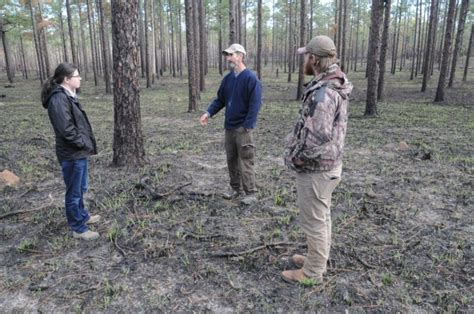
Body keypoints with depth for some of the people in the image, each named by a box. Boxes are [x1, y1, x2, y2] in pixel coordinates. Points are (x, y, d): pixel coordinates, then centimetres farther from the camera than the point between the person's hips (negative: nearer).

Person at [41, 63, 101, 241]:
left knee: (80, 189, 24)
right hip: (72, 154, -10)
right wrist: (84, 144, -13)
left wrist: (86, 144, 9)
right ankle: (78, 228, 16)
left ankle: (82, 216, 42)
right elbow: (66, 129, -25)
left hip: (79, 152, 10)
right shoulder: (59, 99, -20)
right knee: (74, 192, 3)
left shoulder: (68, 96, 11)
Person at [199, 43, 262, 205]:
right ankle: (235, 188, 28)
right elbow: (220, 99, 14)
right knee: (231, 160, 14)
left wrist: (247, 126, -20)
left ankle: (251, 193, 8)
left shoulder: (251, 78, -11)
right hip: (229, 127, 7)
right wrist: (208, 113, -1)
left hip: (243, 129, -7)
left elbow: (255, 104, -16)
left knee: (245, 162, -3)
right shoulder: (227, 78, 10)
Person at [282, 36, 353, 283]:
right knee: (321, 217, 22)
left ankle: (313, 273, 23)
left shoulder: (323, 93, -26)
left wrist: (294, 159, -17)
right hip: (327, 165, 10)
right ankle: (317, 260, 40)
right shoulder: (333, 87, 6)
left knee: (313, 222, 6)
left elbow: (317, 139, -33)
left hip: (314, 170, -10)